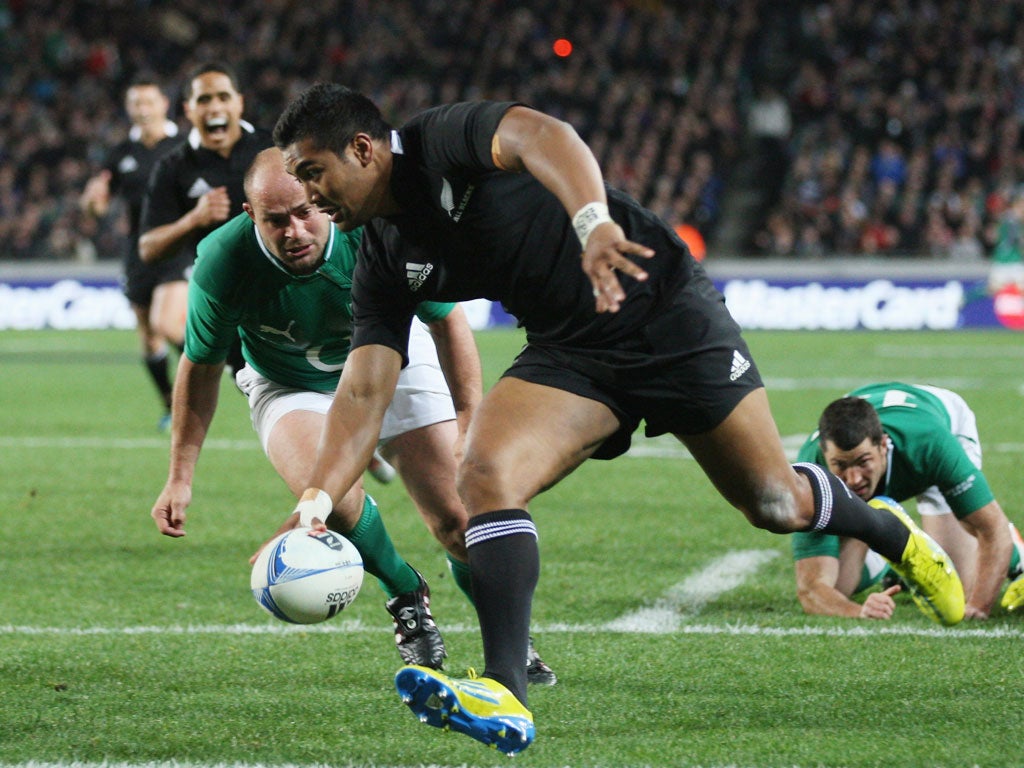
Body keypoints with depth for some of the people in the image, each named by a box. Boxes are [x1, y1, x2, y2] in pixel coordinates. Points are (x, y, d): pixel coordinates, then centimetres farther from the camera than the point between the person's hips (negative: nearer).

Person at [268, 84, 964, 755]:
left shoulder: (445, 140, -17)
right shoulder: (383, 264, 2)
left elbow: (545, 136, -37)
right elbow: (363, 393, -3)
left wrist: (593, 221, -57)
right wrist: (315, 501, -17)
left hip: (669, 312, -5)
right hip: (570, 356, 6)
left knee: (776, 504, 2)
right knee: (484, 477, -21)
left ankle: (894, 535, 36)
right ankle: (506, 698, -27)